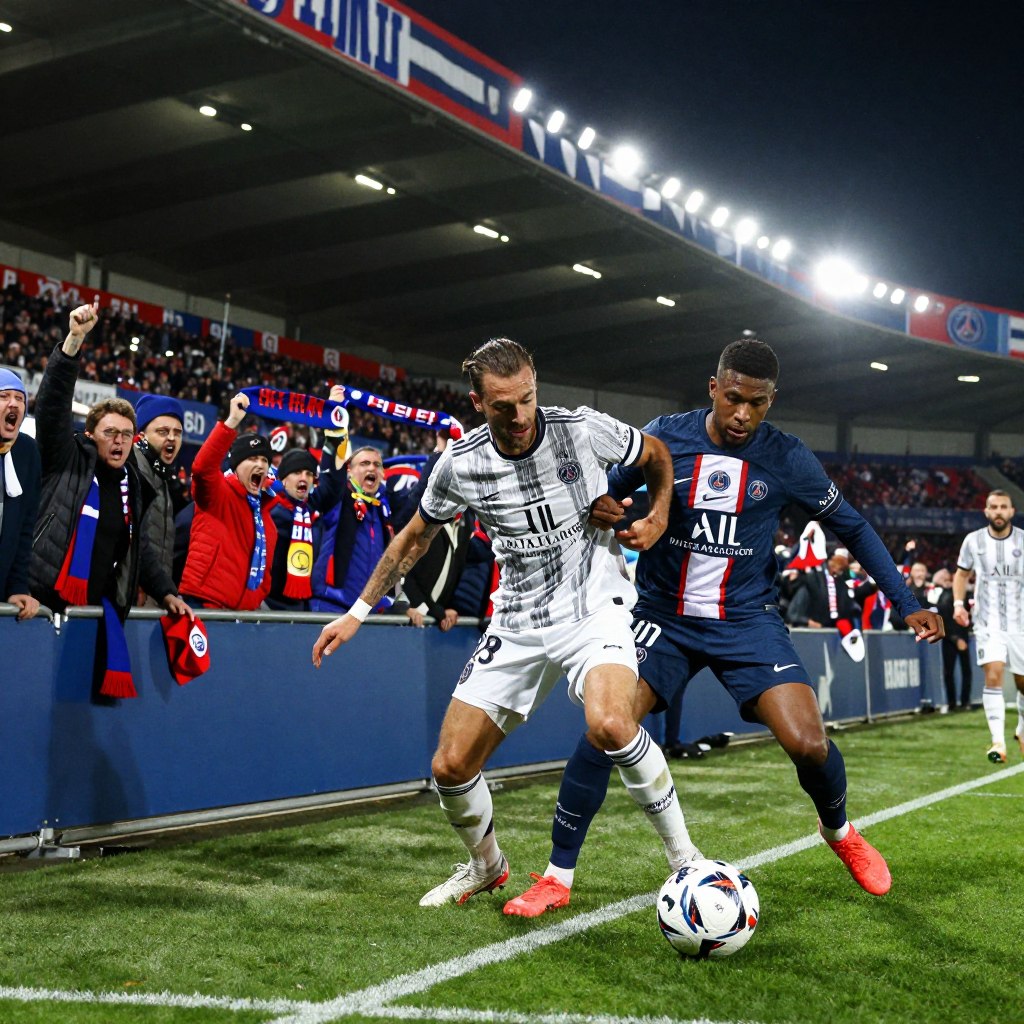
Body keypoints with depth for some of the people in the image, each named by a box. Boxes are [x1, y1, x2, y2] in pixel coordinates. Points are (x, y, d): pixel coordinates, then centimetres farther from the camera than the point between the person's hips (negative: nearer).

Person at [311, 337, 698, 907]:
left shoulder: (583, 429, -13)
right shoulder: (461, 463, -7)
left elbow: (656, 455, 8)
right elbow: (417, 536, 11)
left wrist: (659, 517, -9)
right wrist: (359, 611, 10)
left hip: (595, 607, -3)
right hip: (518, 624, 3)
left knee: (611, 724, -34)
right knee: (451, 767, 0)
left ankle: (683, 853, -12)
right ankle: (486, 867, 32)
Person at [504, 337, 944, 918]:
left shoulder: (787, 459, -6)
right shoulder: (665, 437, -7)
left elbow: (852, 527, 6)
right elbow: (610, 494, 6)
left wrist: (907, 603, 1)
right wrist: (601, 509, -19)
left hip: (747, 620, 0)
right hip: (664, 615, 0)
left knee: (808, 743, -14)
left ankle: (840, 832, 23)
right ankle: (558, 878, -1)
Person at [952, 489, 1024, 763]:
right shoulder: (973, 541, 2)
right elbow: (962, 574, 15)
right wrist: (958, 602, 0)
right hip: (988, 623, -1)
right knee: (993, 676, -18)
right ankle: (998, 740, -19)